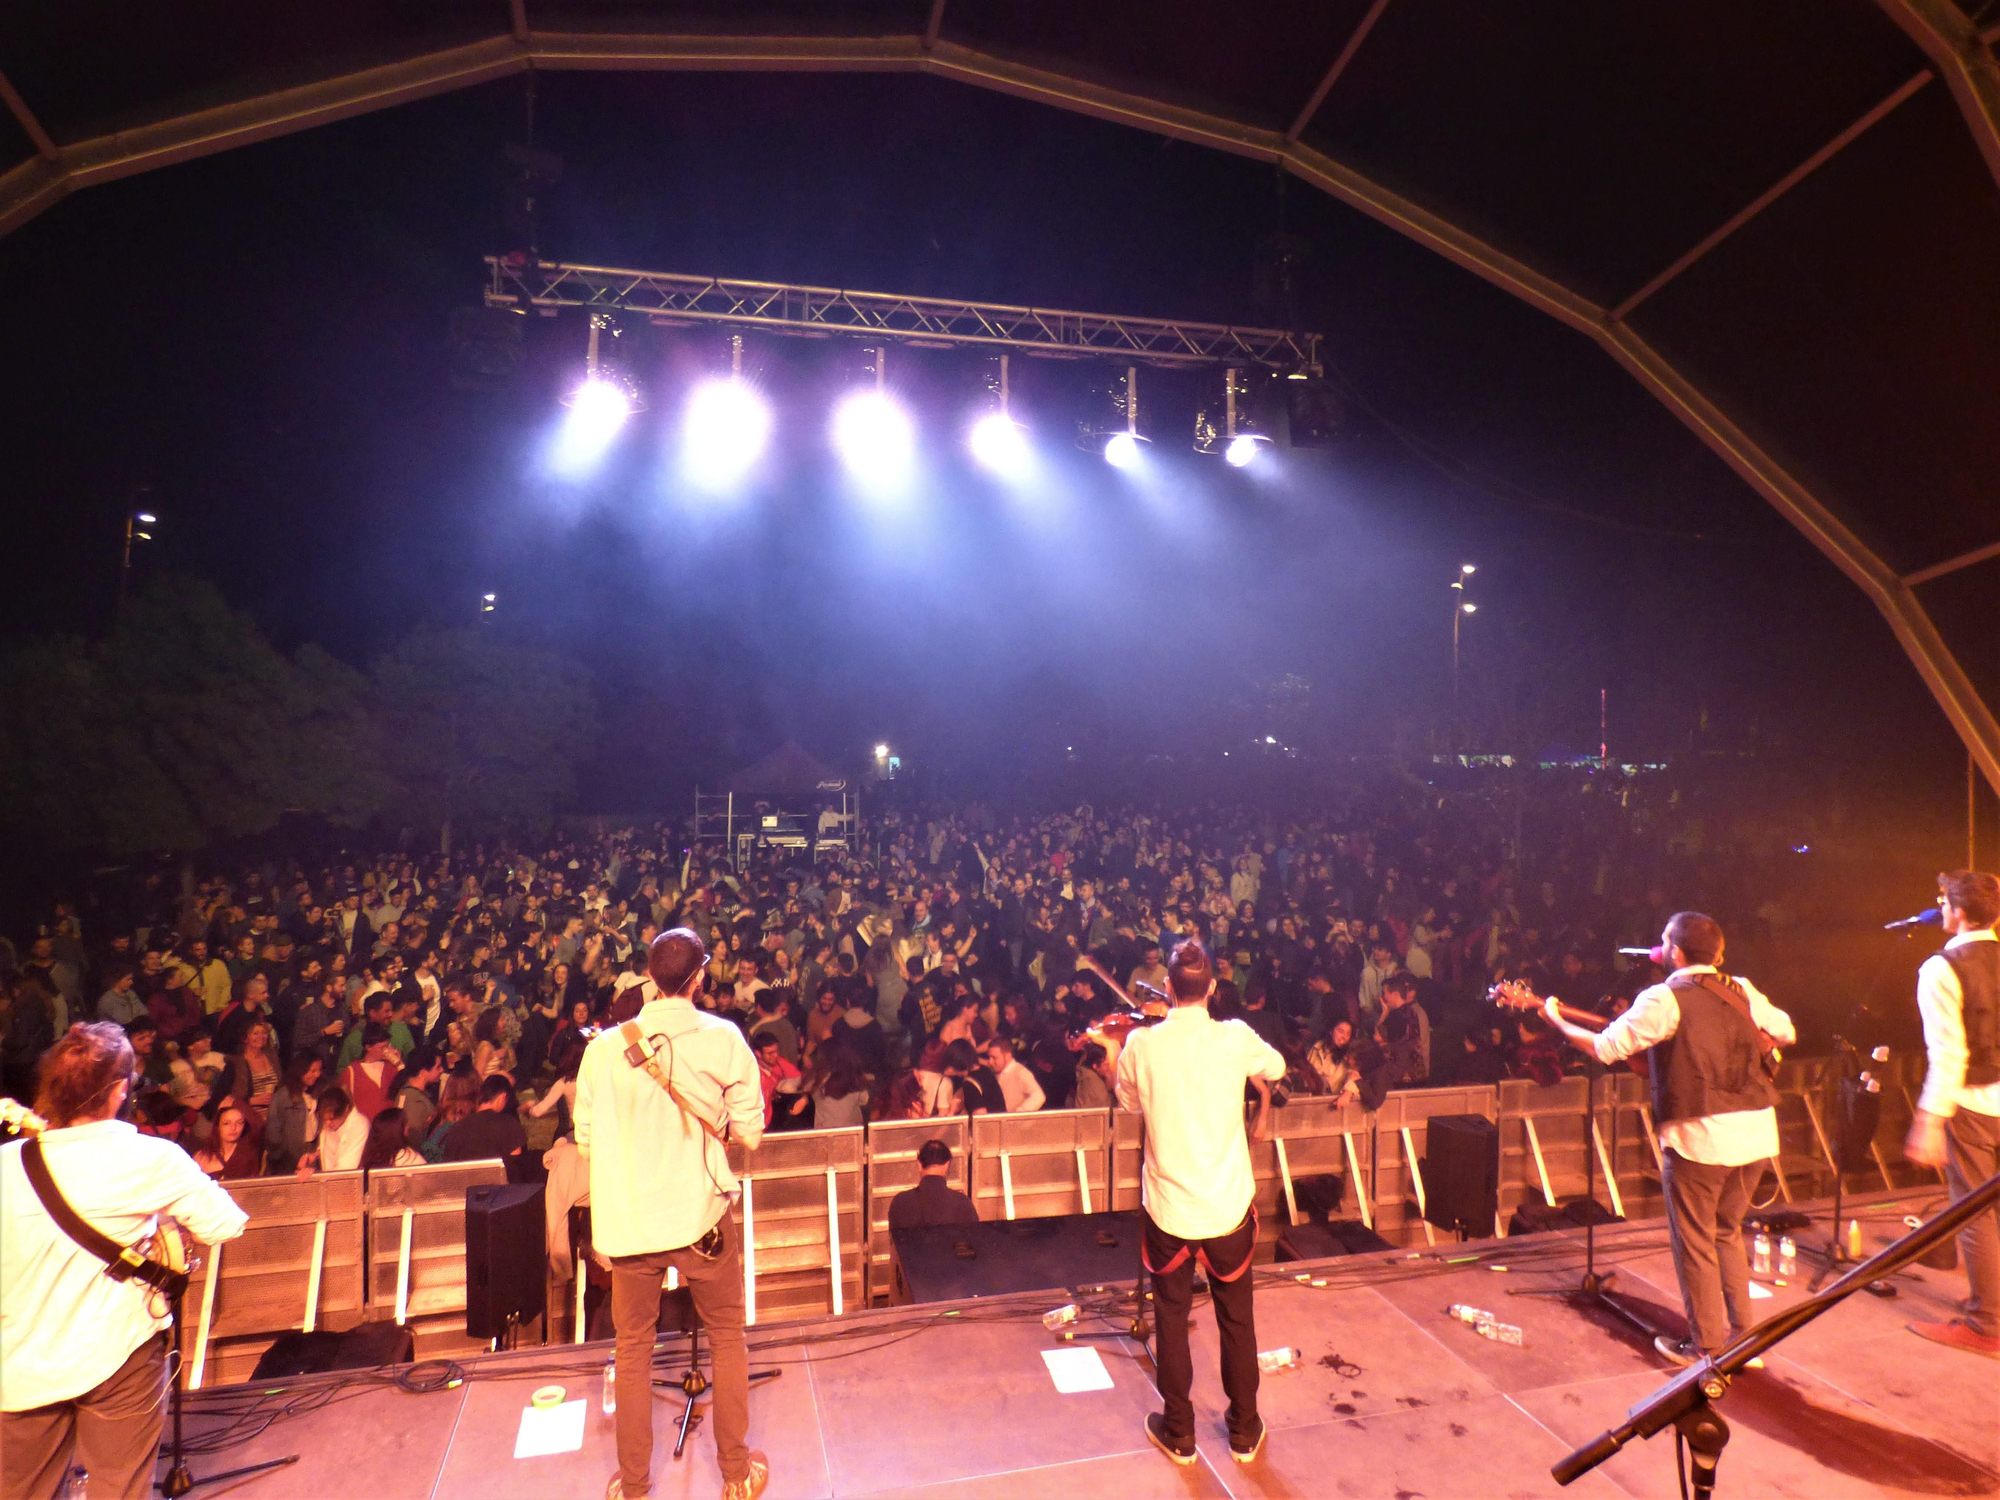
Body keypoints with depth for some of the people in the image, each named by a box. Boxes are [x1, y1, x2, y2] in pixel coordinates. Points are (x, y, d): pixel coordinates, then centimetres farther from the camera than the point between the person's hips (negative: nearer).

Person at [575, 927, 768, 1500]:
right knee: (726, 1337, 16)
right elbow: (749, 1132, -6)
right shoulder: (723, 1039, -10)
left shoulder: (603, 1048, -6)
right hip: (701, 1214, -1)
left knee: (633, 1348, 18)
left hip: (628, 1219, 1)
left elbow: (585, 1139, 3)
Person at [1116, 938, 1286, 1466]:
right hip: (1229, 1205, 1)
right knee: (1237, 1318, 19)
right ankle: (1244, 1431, 35)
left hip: (1169, 1208, 0)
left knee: (1172, 1317, 18)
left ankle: (1179, 1433, 31)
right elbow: (1276, 1067, 10)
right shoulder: (1235, 1038, -13)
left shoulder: (1141, 1044, -13)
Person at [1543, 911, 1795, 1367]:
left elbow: (1605, 1048, -14)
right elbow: (1786, 1033, 18)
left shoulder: (1664, 999, -12)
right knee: (1727, 1232, 24)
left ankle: (1707, 1345, 18)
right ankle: (1742, 1332, 31)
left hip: (1698, 1138, -6)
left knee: (1694, 1242, 9)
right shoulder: (1742, 991, 6)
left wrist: (1555, 1019, -1)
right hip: (1757, 1131, 7)